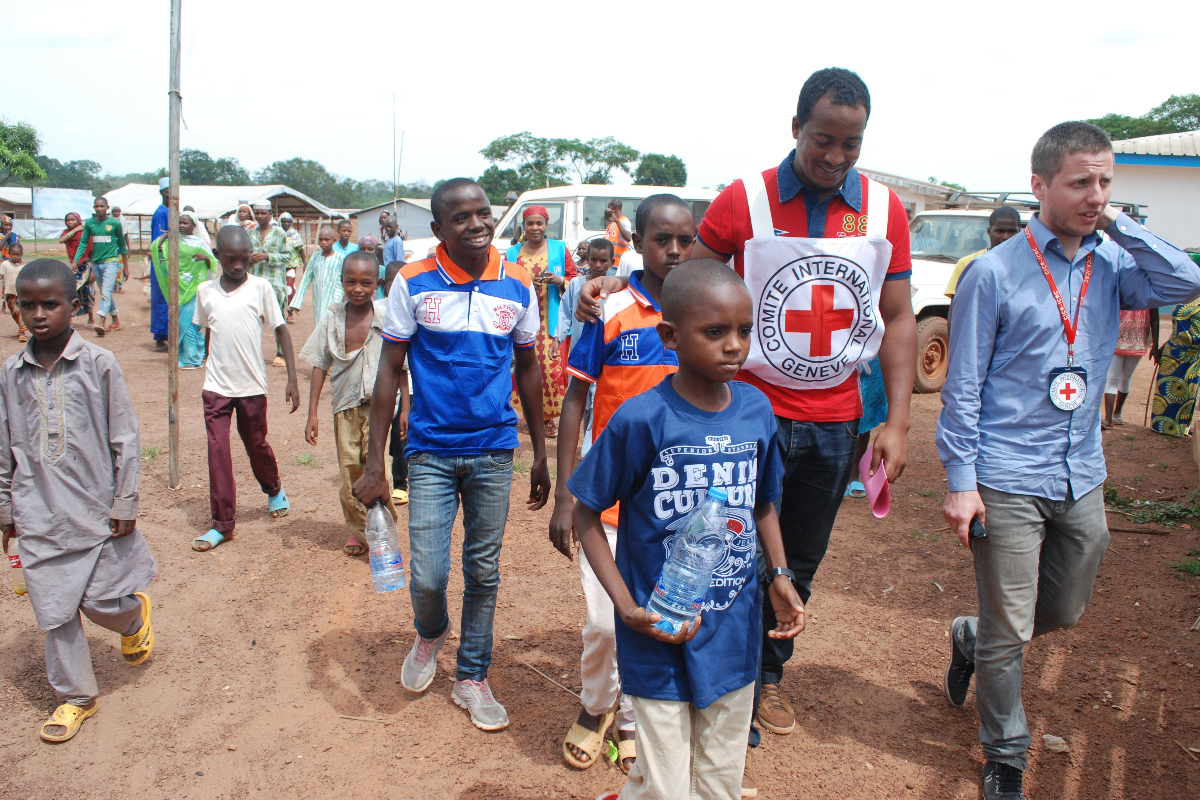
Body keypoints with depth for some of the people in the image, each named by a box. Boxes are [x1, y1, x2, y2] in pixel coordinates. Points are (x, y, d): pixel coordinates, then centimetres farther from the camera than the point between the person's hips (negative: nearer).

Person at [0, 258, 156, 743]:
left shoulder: (98, 365, -8)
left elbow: (125, 438, -5)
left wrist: (125, 504, -5)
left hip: (95, 509, -3)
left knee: (105, 602, 4)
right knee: (54, 612, 8)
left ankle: (134, 615, 40)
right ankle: (75, 697, 26)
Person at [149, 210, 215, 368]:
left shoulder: (200, 244, 2)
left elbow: (213, 264, 3)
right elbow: (155, 247, -4)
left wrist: (206, 258, -16)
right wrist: (167, 234, -3)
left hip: (195, 288, -4)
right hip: (179, 288, 4)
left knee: (188, 322, -7)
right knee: (181, 322, 5)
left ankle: (191, 359, 2)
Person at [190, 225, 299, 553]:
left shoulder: (261, 288, -7)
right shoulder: (205, 290, 1)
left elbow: (280, 330, -5)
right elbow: (208, 333, 14)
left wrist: (292, 379, -11)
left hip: (252, 385, -1)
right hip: (216, 387, 2)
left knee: (257, 445, 14)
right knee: (218, 452, -3)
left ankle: (274, 490, 43)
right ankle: (222, 523, 6)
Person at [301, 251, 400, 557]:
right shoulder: (332, 317, 0)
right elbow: (320, 366, 5)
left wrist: (406, 408, -2)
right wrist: (312, 413, 3)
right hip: (346, 405, 3)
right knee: (350, 474, 10)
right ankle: (359, 529, 32)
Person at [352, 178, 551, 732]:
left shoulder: (518, 286, -1)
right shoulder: (413, 283, -7)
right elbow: (390, 371, -3)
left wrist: (540, 453, 10)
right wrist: (375, 463, -7)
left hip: (494, 451, 2)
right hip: (431, 451, -2)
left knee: (483, 571, 11)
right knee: (428, 575, -3)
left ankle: (471, 677, 31)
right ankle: (430, 633, 33)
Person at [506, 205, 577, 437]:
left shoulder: (559, 249, 9)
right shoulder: (512, 254, 13)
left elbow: (574, 280, 9)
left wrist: (559, 280, -12)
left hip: (553, 322, -1)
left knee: (553, 366, -10)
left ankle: (550, 416, 0)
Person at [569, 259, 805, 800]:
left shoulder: (756, 409, -3)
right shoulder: (640, 419, -18)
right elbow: (587, 515, -9)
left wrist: (780, 577, -1)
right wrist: (628, 608, -17)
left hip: (734, 636, 5)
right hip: (661, 638, -5)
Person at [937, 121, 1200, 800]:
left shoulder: (1111, 264, 5)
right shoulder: (994, 273, -9)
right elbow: (963, 387, -8)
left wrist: (1117, 223, -11)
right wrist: (961, 482, -12)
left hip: (1082, 478, 6)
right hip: (1008, 482, -5)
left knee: (1066, 612, 21)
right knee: (1009, 632, 4)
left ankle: (970, 639, 49)